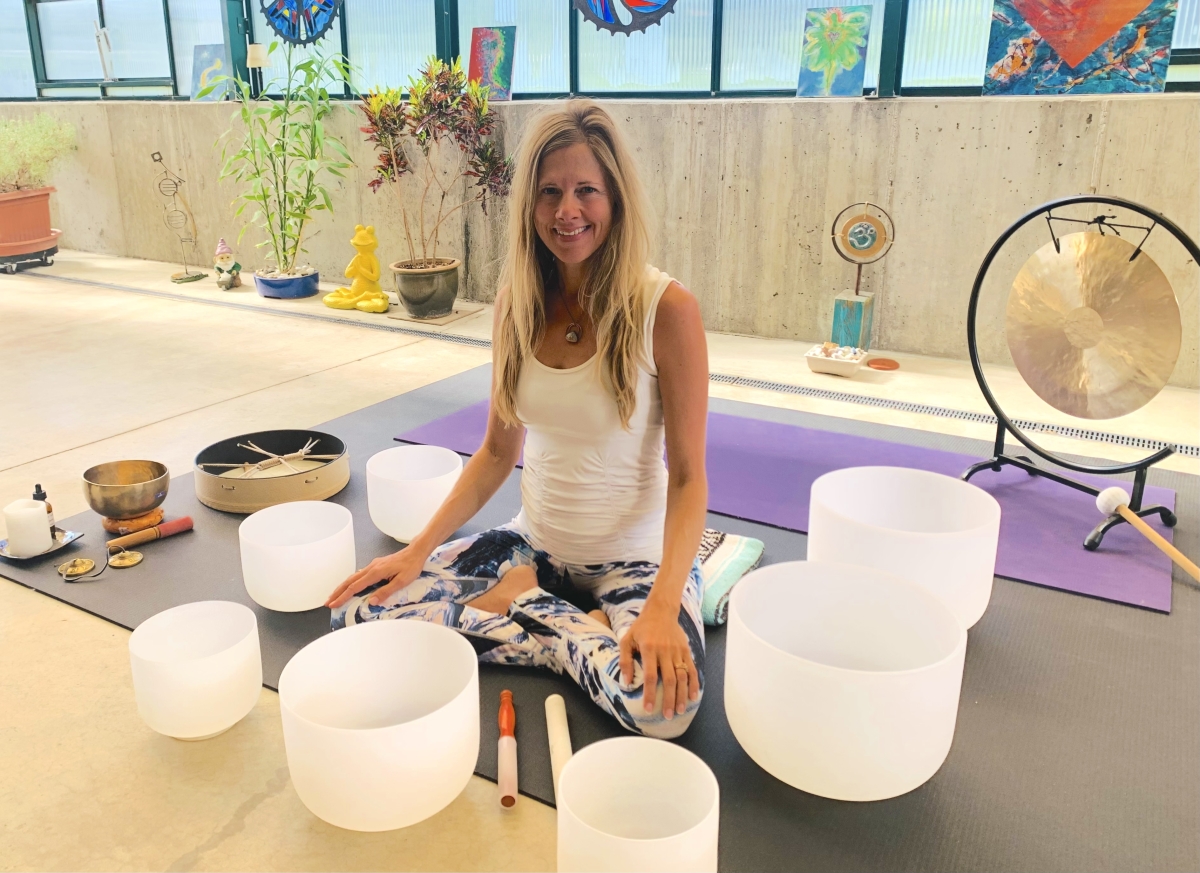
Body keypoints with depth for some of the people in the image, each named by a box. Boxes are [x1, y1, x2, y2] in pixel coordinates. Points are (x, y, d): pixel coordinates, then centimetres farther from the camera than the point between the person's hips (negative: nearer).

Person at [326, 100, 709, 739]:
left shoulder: (666, 309, -17)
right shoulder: (517, 304, -2)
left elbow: (688, 477, -15)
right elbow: (498, 451, 6)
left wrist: (662, 608, -28)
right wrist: (418, 550, -4)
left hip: (636, 557, -4)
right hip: (536, 542, 5)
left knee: (660, 703, -33)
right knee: (364, 609, -11)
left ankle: (524, 604, -4)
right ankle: (587, 628, -3)